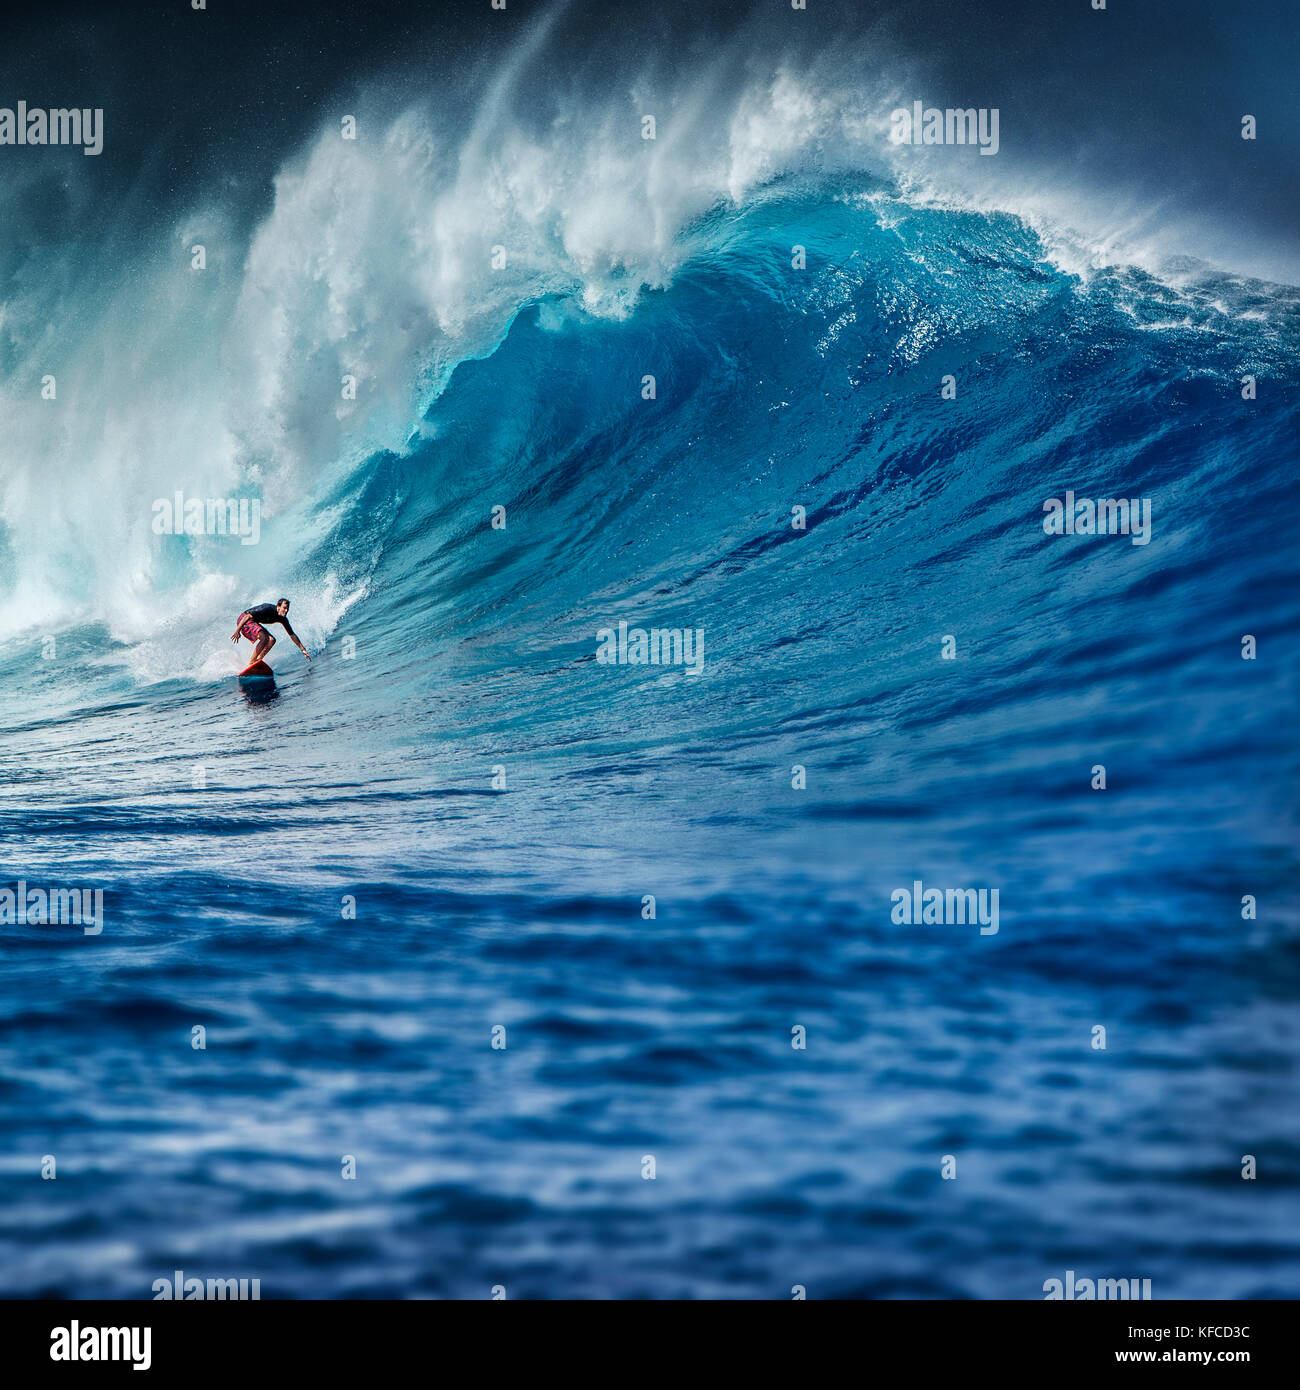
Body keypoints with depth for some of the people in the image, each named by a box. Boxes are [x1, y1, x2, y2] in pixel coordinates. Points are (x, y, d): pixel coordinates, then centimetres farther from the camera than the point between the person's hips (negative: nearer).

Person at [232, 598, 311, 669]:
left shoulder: (282, 619, -3)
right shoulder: (268, 609, -28)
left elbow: (292, 634, 8)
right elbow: (248, 616, -29)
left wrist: (303, 649, 6)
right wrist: (237, 631, -33)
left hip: (253, 623, 9)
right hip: (243, 620, -9)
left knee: (271, 640, -4)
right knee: (264, 637, -27)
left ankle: (258, 660, -8)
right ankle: (251, 663, -26)